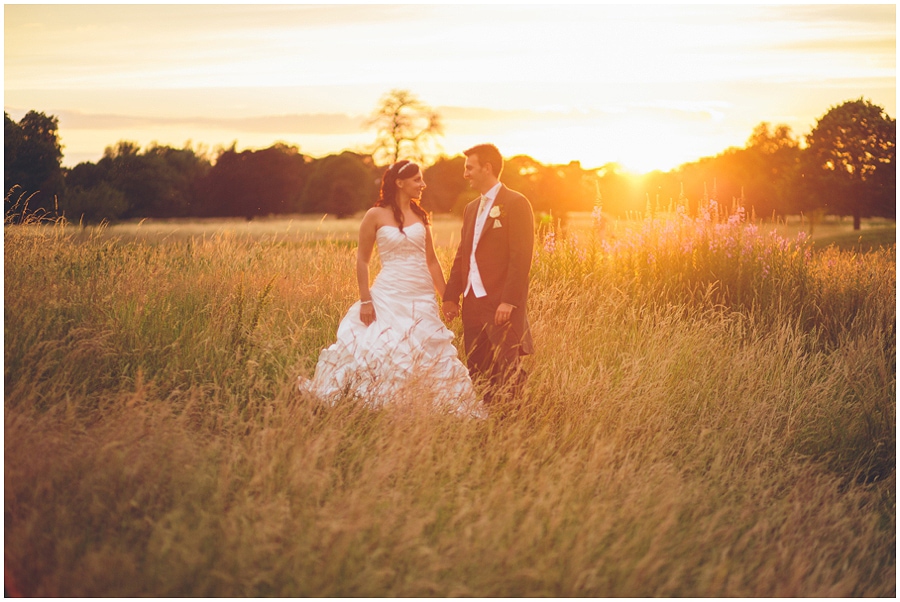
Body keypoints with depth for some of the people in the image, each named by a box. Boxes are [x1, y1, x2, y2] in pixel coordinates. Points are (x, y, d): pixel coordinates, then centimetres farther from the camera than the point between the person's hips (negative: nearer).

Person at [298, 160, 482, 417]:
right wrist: (365, 300, -8)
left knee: (431, 360, 3)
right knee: (381, 355, -4)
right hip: (390, 297, -4)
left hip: (422, 299, 4)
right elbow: (362, 260, -1)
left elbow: (431, 260, 13)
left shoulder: (420, 215, 10)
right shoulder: (376, 216, -2)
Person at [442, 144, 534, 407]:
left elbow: (521, 256, -13)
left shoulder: (515, 204, -6)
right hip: (473, 303, 8)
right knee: (477, 371, 7)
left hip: (502, 305, -8)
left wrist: (509, 301, -19)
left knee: (507, 373, -6)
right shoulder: (471, 208, 19)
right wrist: (451, 296, 13)